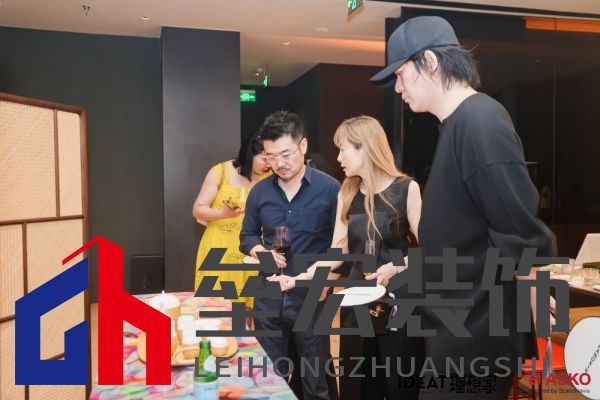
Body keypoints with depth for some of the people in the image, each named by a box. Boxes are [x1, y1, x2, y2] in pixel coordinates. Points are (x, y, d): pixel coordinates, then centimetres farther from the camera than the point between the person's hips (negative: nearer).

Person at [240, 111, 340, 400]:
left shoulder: (329, 188, -10)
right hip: (269, 298, 4)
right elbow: (247, 236, 12)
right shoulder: (259, 192, 3)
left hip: (311, 298, -3)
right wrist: (261, 252, -8)